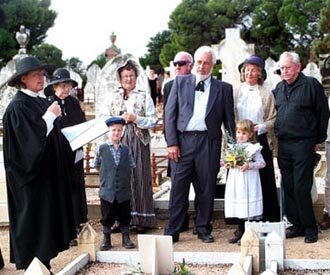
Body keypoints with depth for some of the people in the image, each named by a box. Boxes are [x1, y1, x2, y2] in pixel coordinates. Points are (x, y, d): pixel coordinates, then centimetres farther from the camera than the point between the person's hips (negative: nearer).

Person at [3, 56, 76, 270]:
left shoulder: (42, 103, 10)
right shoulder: (18, 107, -14)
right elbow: (30, 139, -23)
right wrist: (50, 116, -17)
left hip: (48, 172, 8)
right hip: (31, 175, -8)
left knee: (47, 218, 12)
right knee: (33, 220, -2)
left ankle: (42, 263, 21)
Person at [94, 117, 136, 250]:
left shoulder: (126, 150, 3)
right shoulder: (102, 148, -3)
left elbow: (131, 166, 10)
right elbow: (97, 166, 8)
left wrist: (125, 176, 4)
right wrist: (106, 175, 6)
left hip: (124, 190, 2)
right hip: (107, 190, -2)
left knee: (124, 216, 9)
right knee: (107, 217, 7)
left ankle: (126, 239, 20)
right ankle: (106, 239, 18)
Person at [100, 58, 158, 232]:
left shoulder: (144, 97, 6)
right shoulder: (113, 97, 11)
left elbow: (153, 120, 1)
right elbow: (103, 118, 6)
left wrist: (136, 118, -12)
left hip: (139, 141, -1)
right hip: (118, 140, 1)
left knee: (139, 177, -1)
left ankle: (141, 219, 5)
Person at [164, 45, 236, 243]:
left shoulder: (223, 88, 9)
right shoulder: (180, 82, 10)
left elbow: (229, 120, 10)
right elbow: (170, 113, 5)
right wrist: (171, 143, -3)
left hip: (209, 143, 1)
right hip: (183, 140, 0)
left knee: (207, 188, 6)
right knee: (178, 188, 0)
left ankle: (203, 229, 21)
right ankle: (173, 230, 9)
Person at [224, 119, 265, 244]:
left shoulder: (253, 148, -5)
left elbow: (262, 163, -7)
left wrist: (249, 165, -19)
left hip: (249, 181, -5)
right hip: (236, 182, 5)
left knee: (249, 204, -5)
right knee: (238, 203, 9)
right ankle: (240, 230, 22)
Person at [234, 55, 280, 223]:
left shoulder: (266, 93, 6)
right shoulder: (235, 92, 9)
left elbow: (273, 118, 4)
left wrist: (260, 127, -11)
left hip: (260, 139, -1)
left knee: (264, 179, 0)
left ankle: (269, 218, 8)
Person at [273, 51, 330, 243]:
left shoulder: (311, 84, -4)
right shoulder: (279, 88, 13)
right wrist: (277, 136, 14)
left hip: (303, 143, -6)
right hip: (283, 145, 6)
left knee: (301, 188, -7)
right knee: (288, 187, 9)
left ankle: (310, 228, 5)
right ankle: (296, 225, 19)